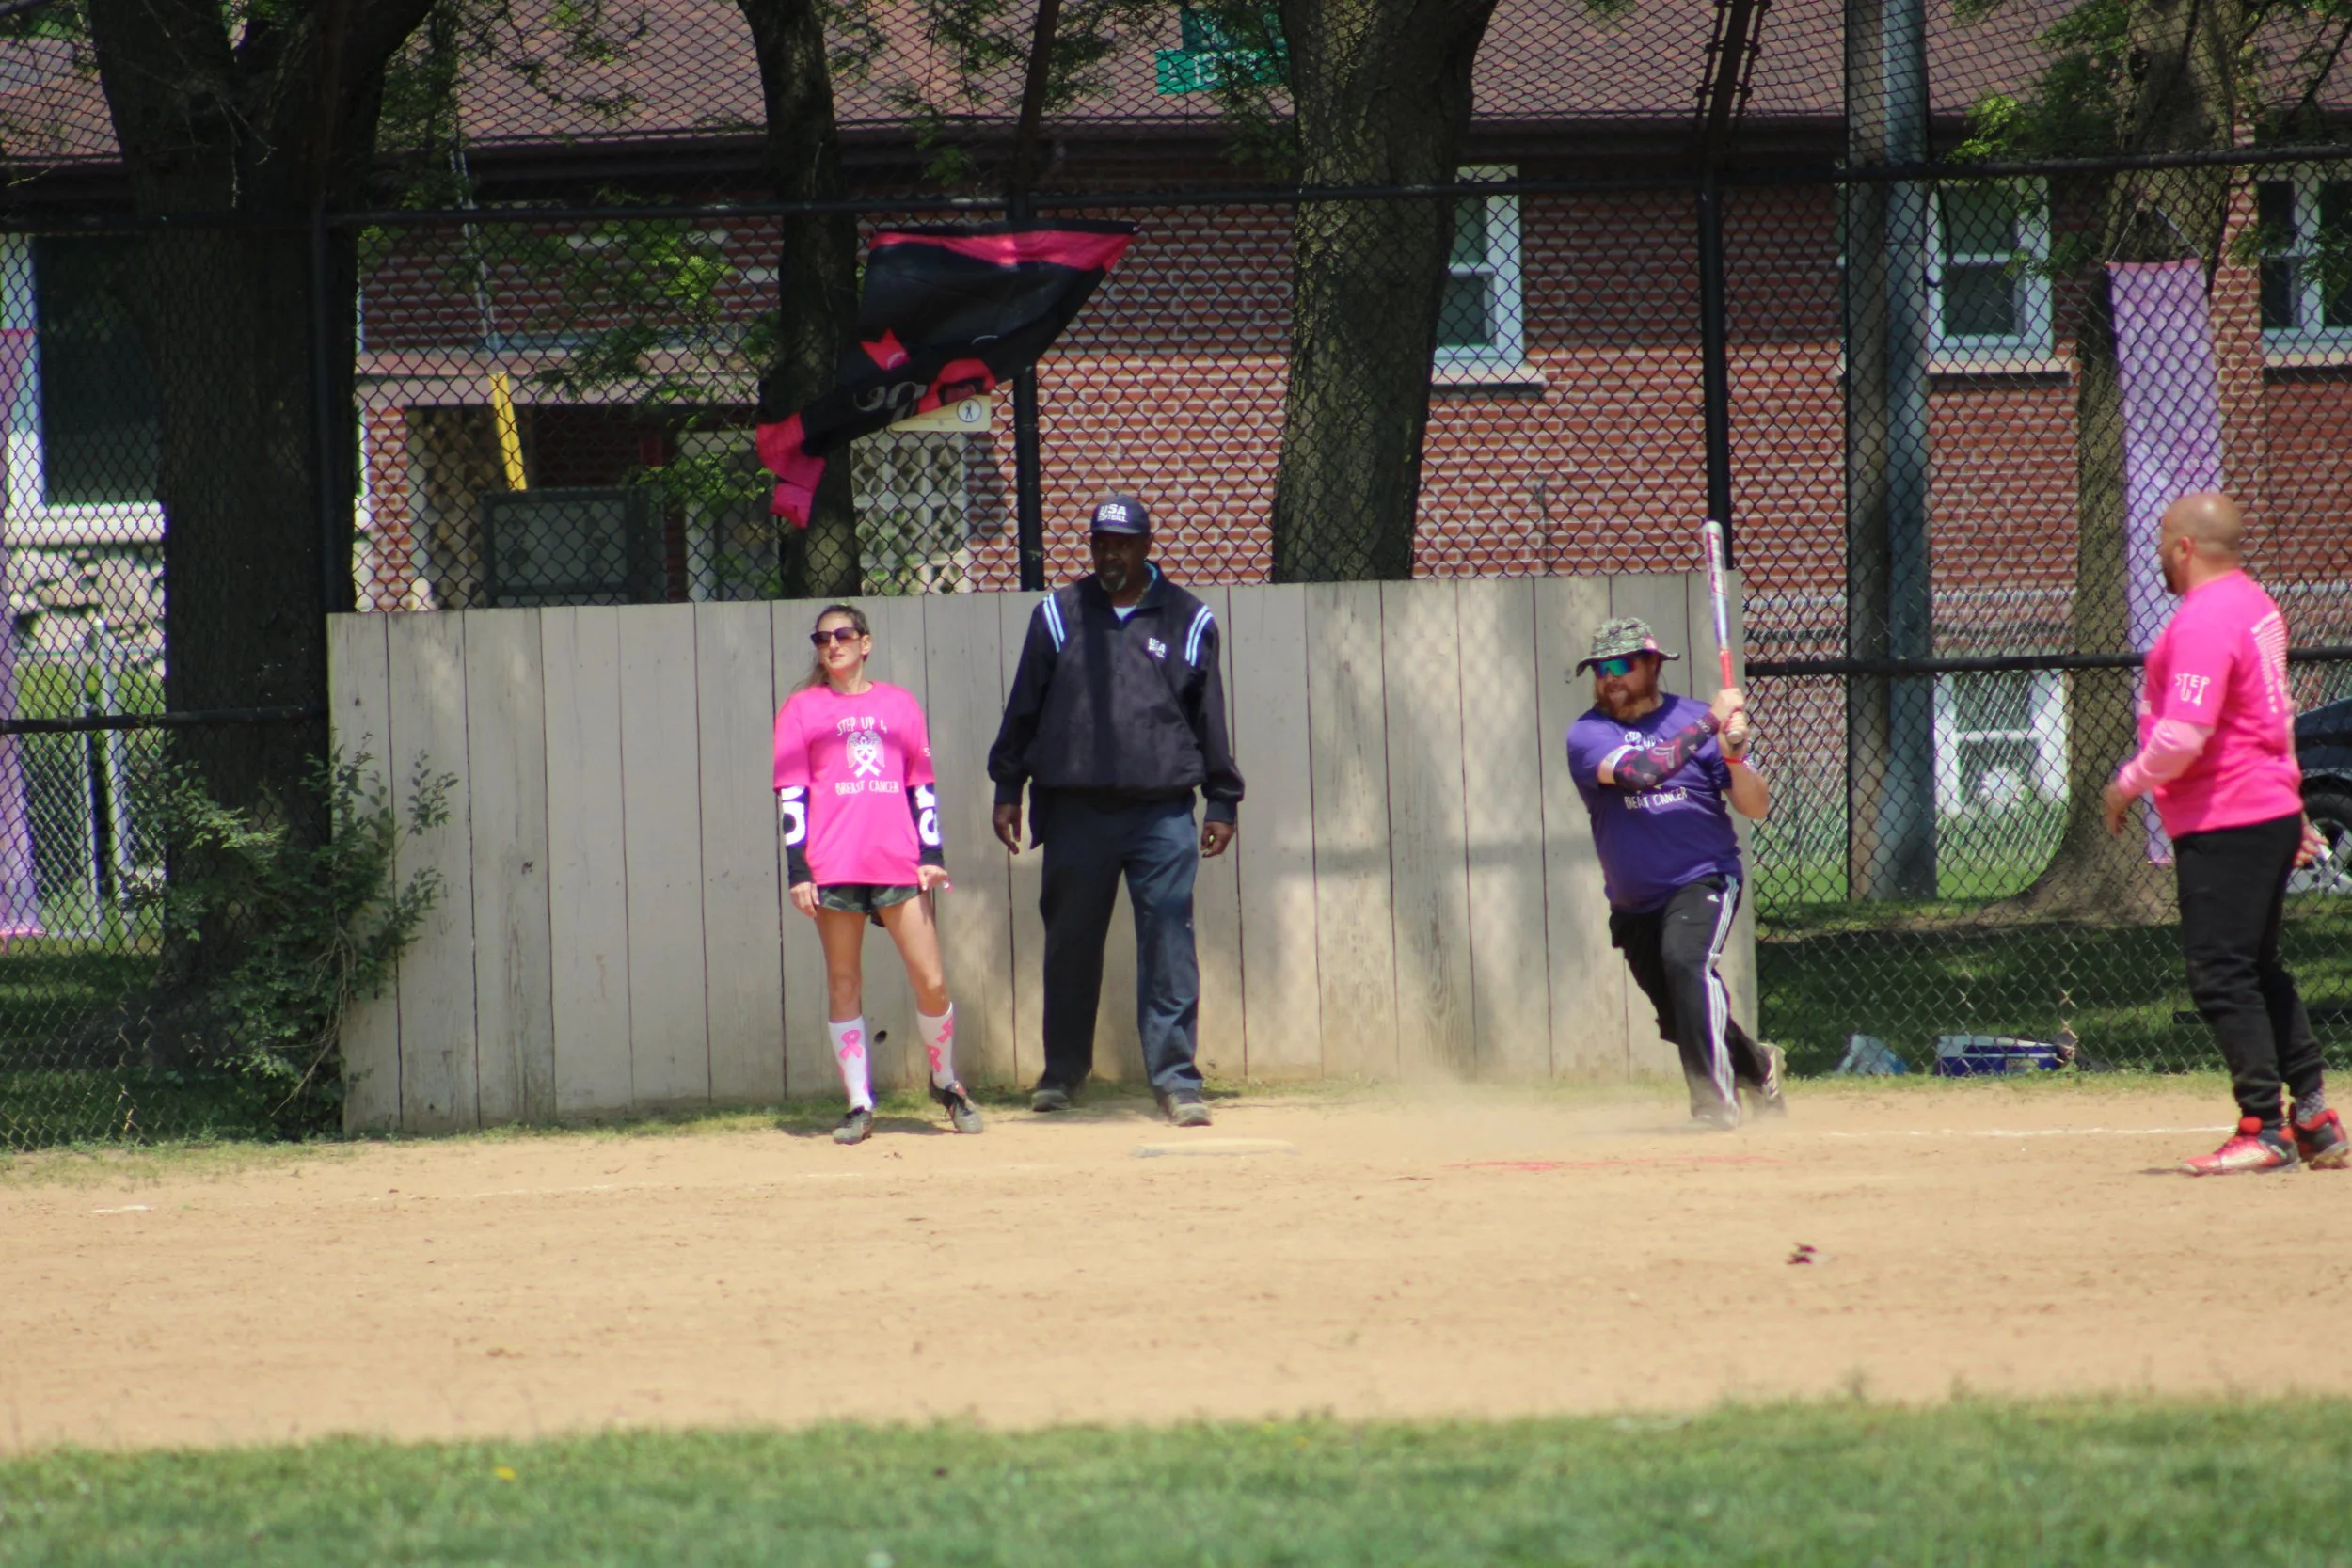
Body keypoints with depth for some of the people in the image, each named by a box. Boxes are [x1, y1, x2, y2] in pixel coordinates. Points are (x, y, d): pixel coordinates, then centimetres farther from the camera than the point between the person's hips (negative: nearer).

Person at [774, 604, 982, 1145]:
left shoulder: (899, 704, 14)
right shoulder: (802, 709, 8)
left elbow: (923, 785, 15)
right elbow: (790, 795, 4)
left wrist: (932, 854, 4)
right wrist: (798, 871, -4)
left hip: (900, 864, 1)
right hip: (834, 870, -1)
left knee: (931, 981, -3)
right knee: (844, 984, 0)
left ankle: (946, 1083, 18)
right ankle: (859, 1105, 5)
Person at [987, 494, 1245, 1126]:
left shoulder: (1186, 620, 9)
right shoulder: (1059, 616, 10)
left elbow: (1210, 716, 12)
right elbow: (1023, 709, 13)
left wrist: (1223, 801, 10)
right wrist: (1007, 789, 8)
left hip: (1162, 811, -1)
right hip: (1074, 808, 1)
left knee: (1169, 945, -8)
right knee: (1071, 943, 8)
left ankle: (1175, 1078, -7)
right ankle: (1061, 1072, 23)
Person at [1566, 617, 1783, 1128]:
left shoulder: (1692, 717, -1)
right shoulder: (1587, 735, -5)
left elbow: (1756, 807, -3)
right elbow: (1638, 771, -25)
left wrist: (1734, 756, -22)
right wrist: (1709, 725, -24)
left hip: (1704, 880, -3)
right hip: (1634, 903, 3)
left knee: (1685, 958, -30)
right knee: (1681, 1018, 12)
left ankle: (1716, 1099, -30)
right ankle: (1756, 1066, 41)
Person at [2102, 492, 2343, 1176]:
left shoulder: (2205, 620, -18)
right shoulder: (2255, 605, 14)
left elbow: (2184, 735, -26)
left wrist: (2128, 785, -11)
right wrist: (2290, 810, 31)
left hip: (2222, 824, -10)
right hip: (2272, 811, 10)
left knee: (2222, 977, -7)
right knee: (2258, 970, 18)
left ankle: (2265, 1130, -9)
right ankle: (2314, 1118, 19)